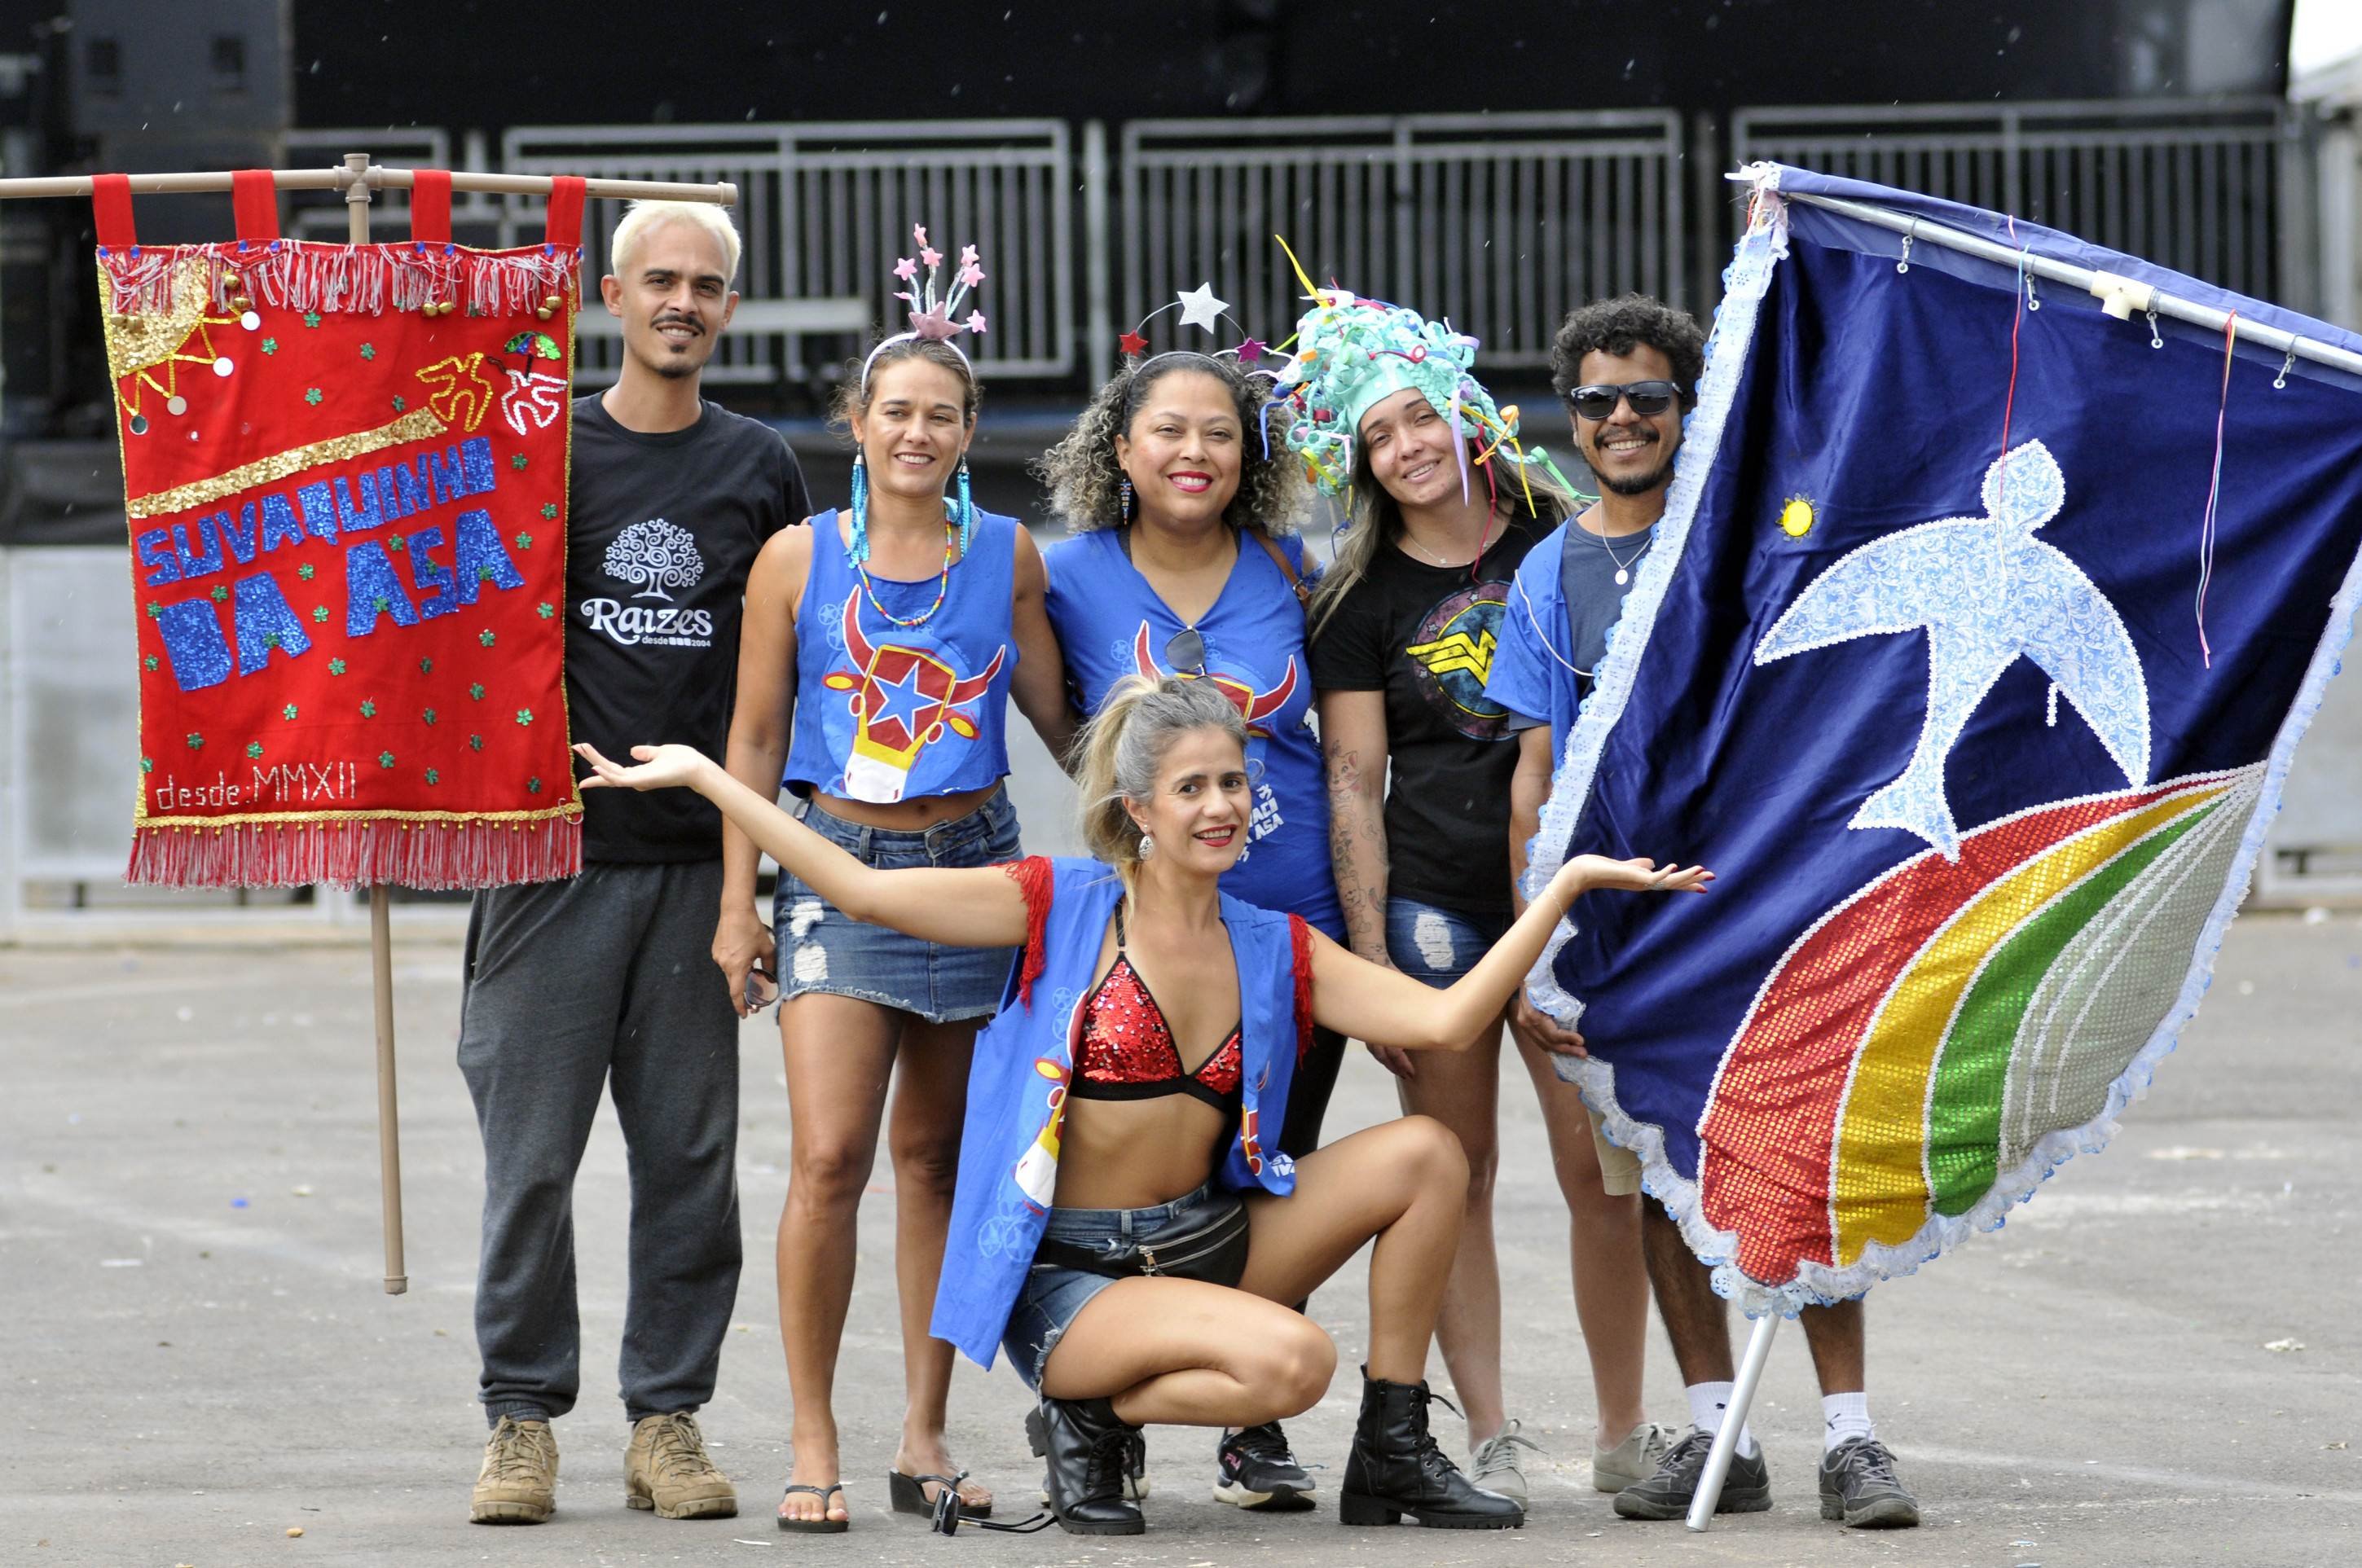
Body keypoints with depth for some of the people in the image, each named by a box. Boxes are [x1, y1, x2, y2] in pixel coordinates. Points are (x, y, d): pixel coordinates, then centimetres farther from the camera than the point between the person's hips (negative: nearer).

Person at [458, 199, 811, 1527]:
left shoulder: (761, 468, 11)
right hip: (558, 852, -2)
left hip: (702, 855, 2)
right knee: (534, 1147, -3)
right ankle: (524, 1415, 5)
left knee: (691, 1155, 2)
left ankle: (669, 1416, 10)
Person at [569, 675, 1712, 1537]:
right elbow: (866, 891, -11)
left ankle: (1392, 1454, -1)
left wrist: (1568, 884, -8)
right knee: (1290, 1360, -32)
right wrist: (701, 776, -13)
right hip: (1072, 1276, -6)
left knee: (1423, 1156, -12)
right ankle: (1091, 1417, -3)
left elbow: (1443, 1021, -4)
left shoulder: (1273, 951, 7)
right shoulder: (1065, 910, -5)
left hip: (1209, 1240, 6)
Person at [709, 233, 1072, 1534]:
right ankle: (812, 1443, -7)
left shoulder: (1007, 557, 5)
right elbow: (754, 744, 3)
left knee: (935, 1157, 7)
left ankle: (925, 1437, 13)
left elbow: (1059, 718, 12)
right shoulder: (798, 560, 1)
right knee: (830, 1156, -13)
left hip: (972, 864, 2)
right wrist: (738, 903, 0)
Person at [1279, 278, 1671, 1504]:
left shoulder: (1562, 547, 6)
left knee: (1606, 1174, -3)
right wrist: (1368, 955, -5)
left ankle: (1626, 1432, 9)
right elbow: (1353, 782, 2)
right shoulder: (1363, 600, 4)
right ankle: (1490, 1438, 6)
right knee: (1456, 1175, 0)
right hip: (1434, 906, 0)